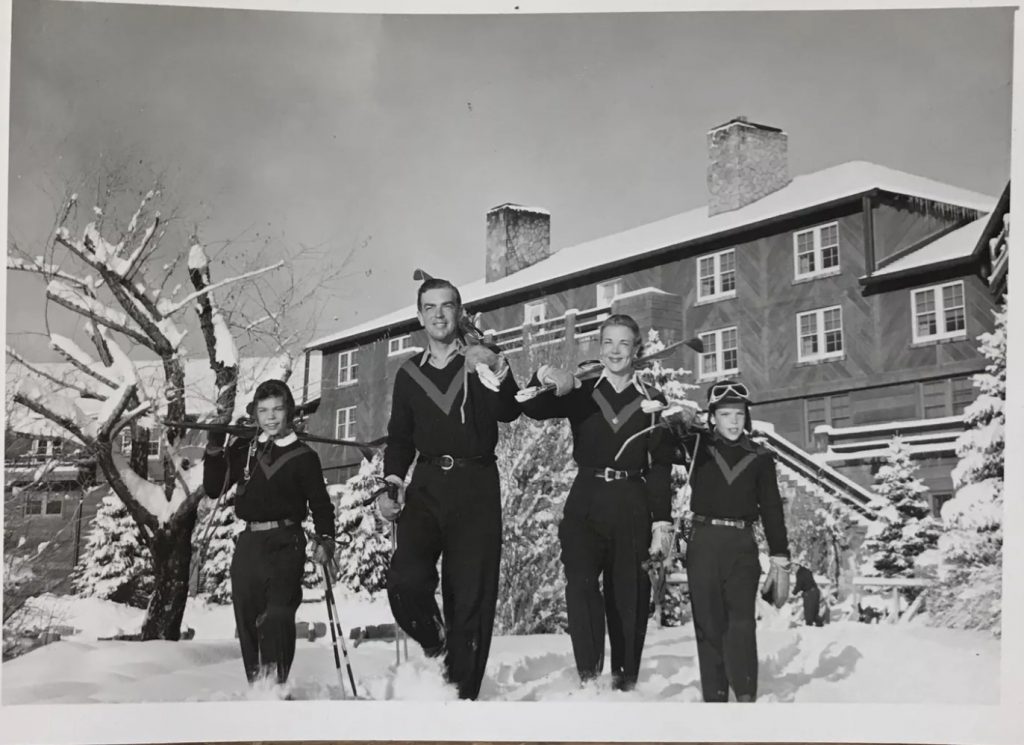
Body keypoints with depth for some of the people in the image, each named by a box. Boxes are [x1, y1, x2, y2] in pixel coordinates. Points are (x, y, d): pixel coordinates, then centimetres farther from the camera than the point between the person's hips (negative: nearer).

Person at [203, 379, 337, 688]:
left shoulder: (303, 456, 4)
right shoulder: (243, 450, 13)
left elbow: (320, 503, 2)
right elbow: (214, 489, 11)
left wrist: (325, 539, -12)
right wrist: (214, 451, -1)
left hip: (285, 544, -4)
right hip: (249, 543, 4)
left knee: (279, 613, -19)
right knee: (247, 619, 7)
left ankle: (275, 680, -20)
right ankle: (256, 682, 17)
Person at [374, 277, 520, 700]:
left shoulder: (481, 362, 6)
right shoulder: (409, 374, 15)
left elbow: (509, 412, -12)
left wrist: (496, 372, -31)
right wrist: (392, 484, 5)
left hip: (476, 486, -2)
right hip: (427, 486, 2)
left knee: (471, 597, -3)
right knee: (405, 581, -18)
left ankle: (462, 693, 7)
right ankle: (434, 644, 13)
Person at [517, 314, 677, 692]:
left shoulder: (652, 400, 7)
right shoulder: (581, 393, 8)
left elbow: (661, 466, 5)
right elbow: (532, 409, -8)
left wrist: (661, 521, -1)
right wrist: (545, 382, -29)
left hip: (632, 507, 0)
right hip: (587, 501, 0)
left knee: (629, 594, 4)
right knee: (580, 582, -18)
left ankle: (625, 678, 14)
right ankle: (589, 672, -18)